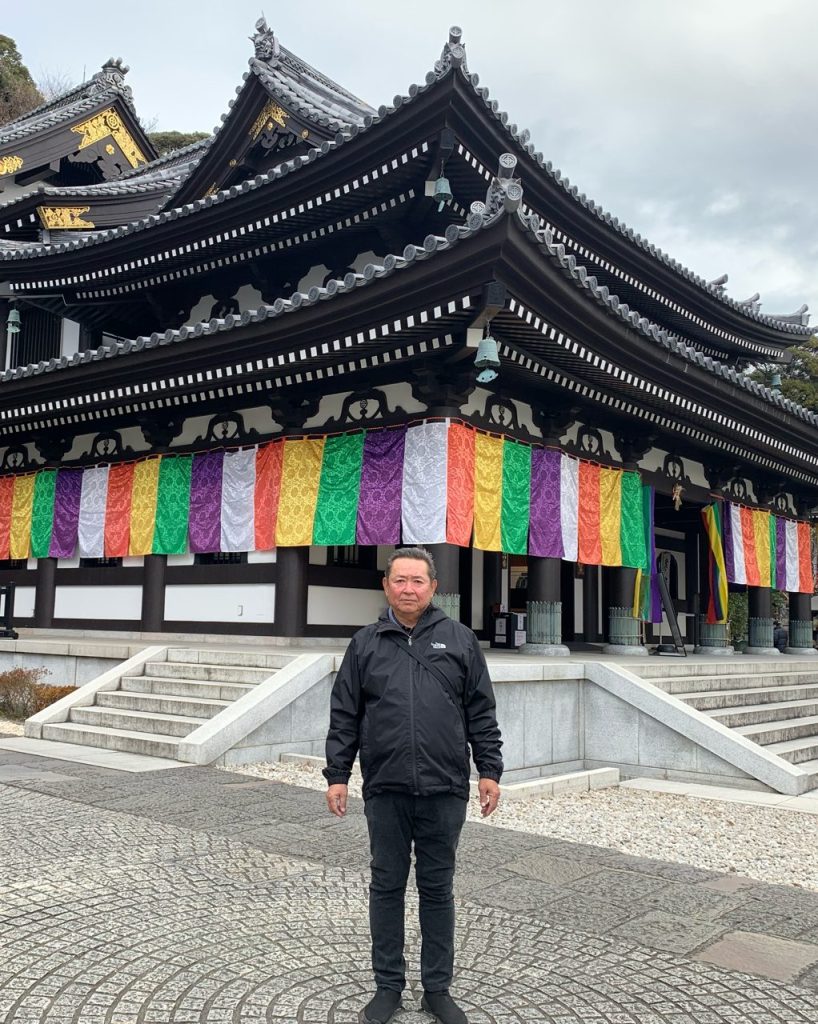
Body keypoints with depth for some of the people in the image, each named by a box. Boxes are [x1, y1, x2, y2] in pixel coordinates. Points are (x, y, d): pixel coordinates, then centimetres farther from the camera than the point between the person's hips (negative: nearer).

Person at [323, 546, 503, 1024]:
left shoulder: (460, 640, 3)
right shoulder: (366, 644, 5)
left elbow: (481, 714, 4)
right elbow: (344, 716, 6)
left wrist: (489, 771, 0)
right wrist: (337, 775, 2)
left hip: (445, 791, 0)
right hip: (385, 790, 1)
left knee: (437, 889, 11)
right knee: (387, 886, 11)